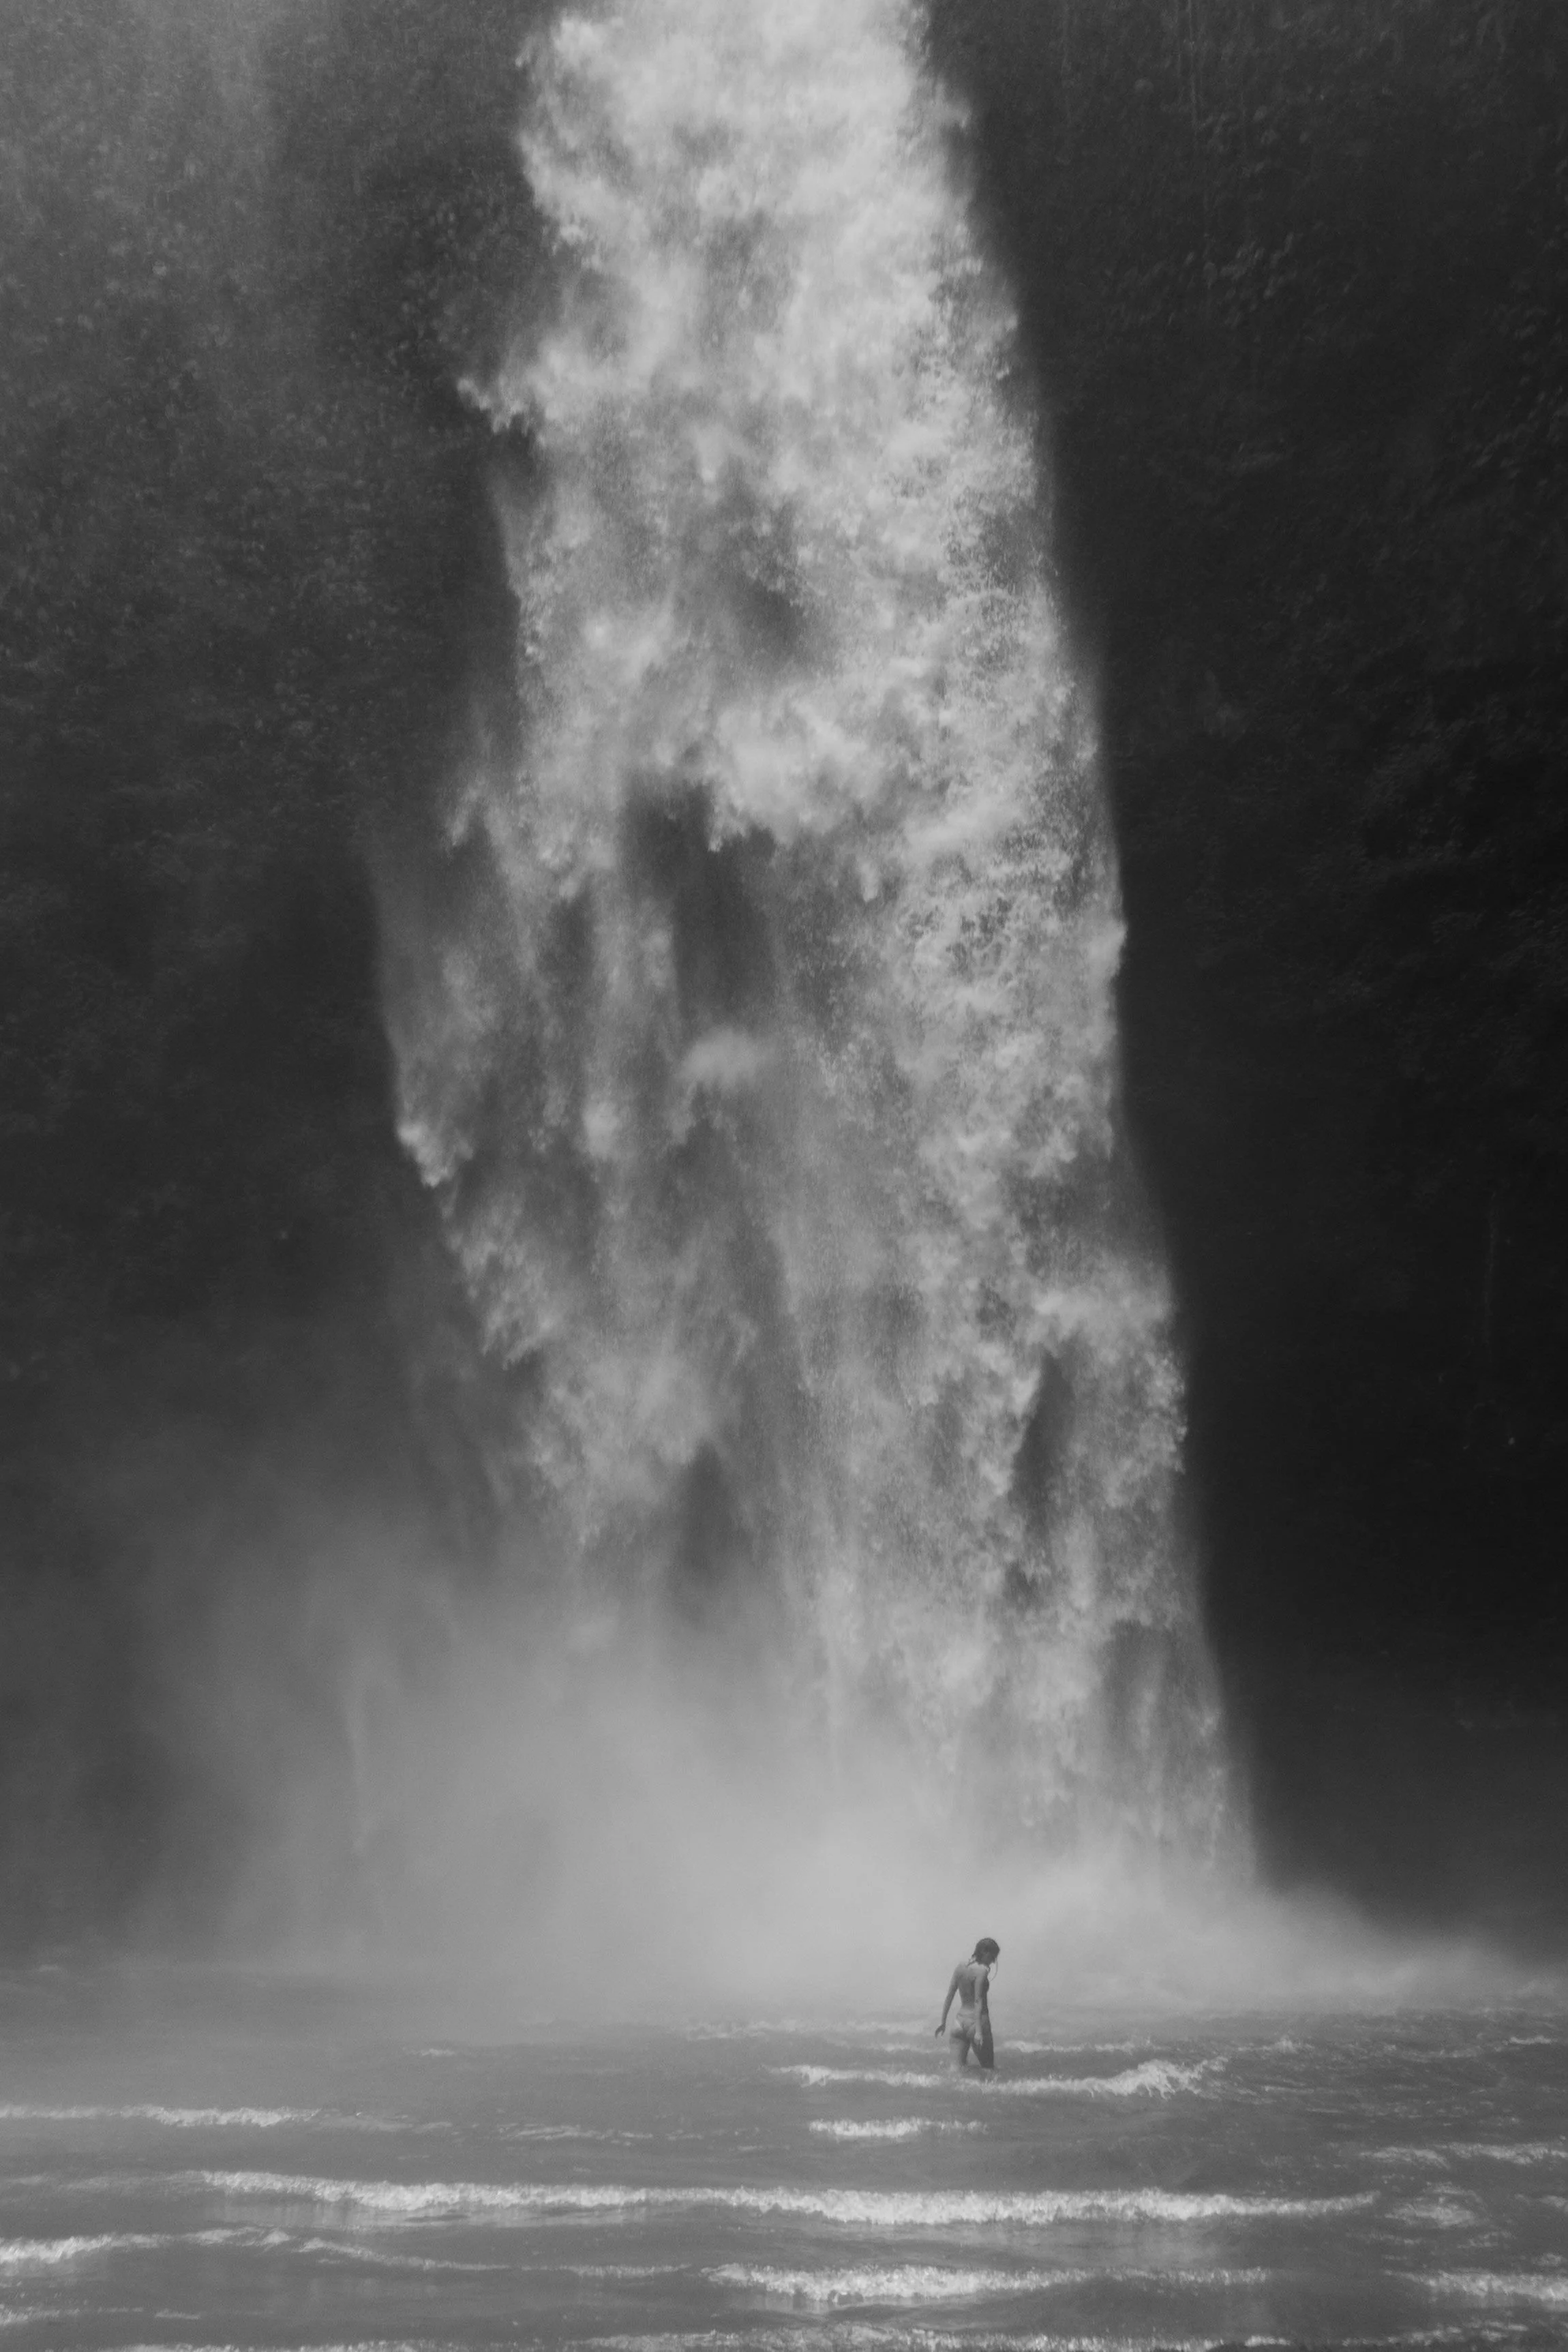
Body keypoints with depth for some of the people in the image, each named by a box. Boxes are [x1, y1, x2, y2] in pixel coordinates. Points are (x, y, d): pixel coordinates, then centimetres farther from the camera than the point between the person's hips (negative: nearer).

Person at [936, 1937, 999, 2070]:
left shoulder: (961, 1966, 7)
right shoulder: (982, 1970, -13)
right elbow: (978, 2001, -19)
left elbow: (949, 1996, 10)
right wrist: (979, 2031, -22)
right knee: (988, 2069, 6)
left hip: (959, 2020, 6)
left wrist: (943, 2023, 17)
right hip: (975, 2022, -6)